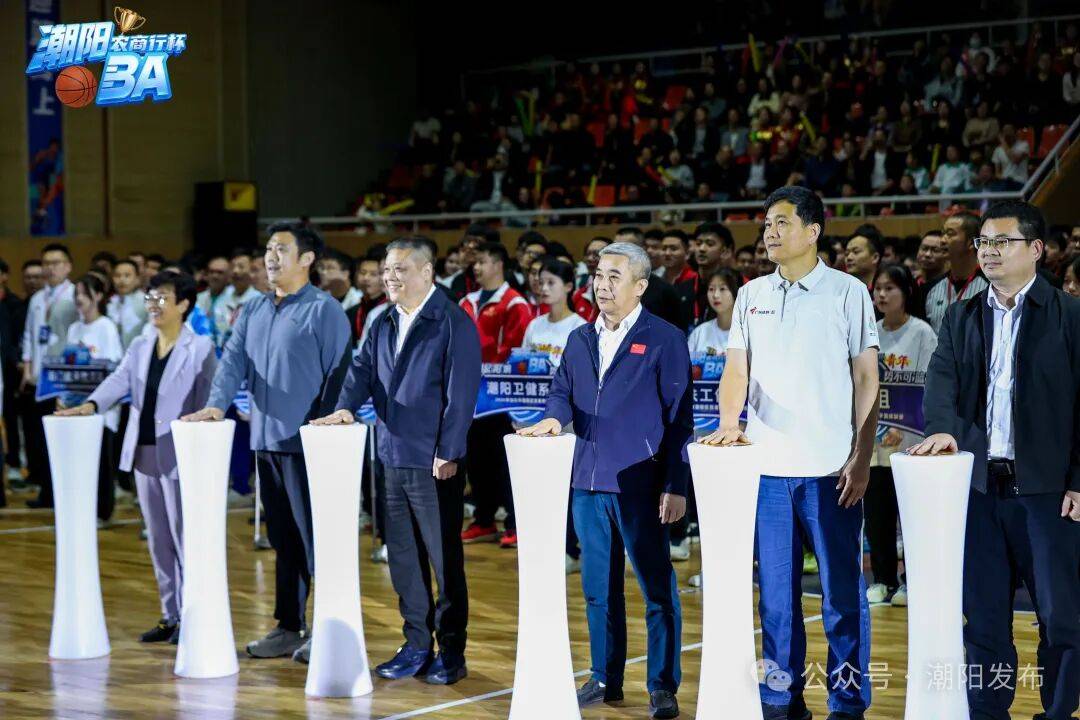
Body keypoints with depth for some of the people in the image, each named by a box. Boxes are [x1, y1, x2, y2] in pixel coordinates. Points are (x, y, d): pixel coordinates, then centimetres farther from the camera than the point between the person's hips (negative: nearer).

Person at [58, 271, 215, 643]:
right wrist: (91, 404, -21)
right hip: (144, 453, 6)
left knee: (183, 538, -3)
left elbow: (208, 404, -7)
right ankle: (170, 616, 21)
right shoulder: (140, 346, 13)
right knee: (158, 540, 12)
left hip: (180, 455, -6)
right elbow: (119, 380, -1)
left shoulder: (201, 348, -4)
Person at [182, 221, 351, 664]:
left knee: (313, 539, -4)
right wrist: (217, 404, -9)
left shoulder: (324, 310, -6)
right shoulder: (254, 311, 15)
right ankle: (288, 627, 21)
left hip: (306, 444, -7)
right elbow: (234, 360, 7)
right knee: (282, 539, 13)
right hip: (265, 440, 7)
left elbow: (338, 374, -10)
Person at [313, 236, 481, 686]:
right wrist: (346, 406, -12)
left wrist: (448, 454, -16)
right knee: (403, 557, 12)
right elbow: (363, 369, 8)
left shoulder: (453, 323, -10)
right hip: (394, 458, 7)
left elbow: (461, 393, -13)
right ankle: (417, 647, 22)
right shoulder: (385, 324, 12)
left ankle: (451, 652, 11)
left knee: (445, 559, 1)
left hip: (435, 462, -7)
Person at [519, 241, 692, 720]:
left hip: (639, 484, -5)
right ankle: (605, 678, 23)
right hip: (589, 482, 6)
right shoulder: (580, 339, 13)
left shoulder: (665, 339, -3)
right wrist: (554, 418, -9)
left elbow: (679, 417, -6)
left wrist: (676, 487, -11)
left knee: (657, 587, 0)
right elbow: (562, 392, 16)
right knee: (598, 587, 12)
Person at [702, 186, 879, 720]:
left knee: (843, 589, 1)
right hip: (768, 466, 4)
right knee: (775, 588, 9)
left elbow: (866, 381, 0)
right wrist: (729, 424, -12)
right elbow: (737, 370, 7)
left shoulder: (848, 292, 1)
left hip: (830, 470, -3)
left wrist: (862, 459, -6)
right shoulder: (752, 296, 11)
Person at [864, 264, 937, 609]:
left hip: (909, 438, -5)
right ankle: (883, 579, 16)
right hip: (872, 435, 5)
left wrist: (902, 426, -17)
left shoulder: (922, 334, -5)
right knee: (875, 509, 6)